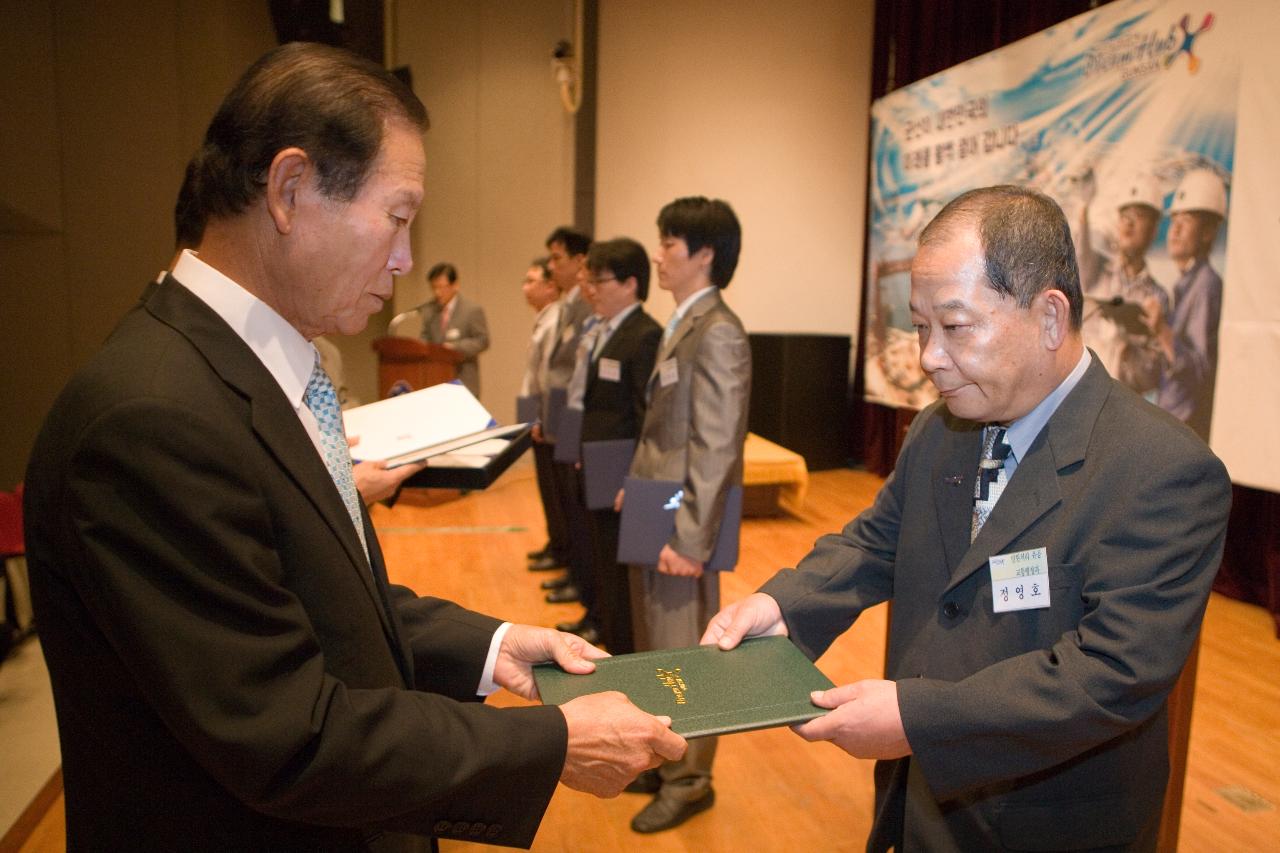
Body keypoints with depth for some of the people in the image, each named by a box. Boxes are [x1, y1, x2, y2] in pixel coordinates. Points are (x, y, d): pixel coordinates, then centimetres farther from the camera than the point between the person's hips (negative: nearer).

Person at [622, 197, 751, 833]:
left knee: (683, 650, 7)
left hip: (680, 524, -9)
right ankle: (663, 757, 39)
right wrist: (637, 483, 12)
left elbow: (715, 448, -21)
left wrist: (687, 537, -21)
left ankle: (689, 779, 27)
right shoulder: (681, 325, 10)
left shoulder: (716, 333, -17)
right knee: (655, 645, 20)